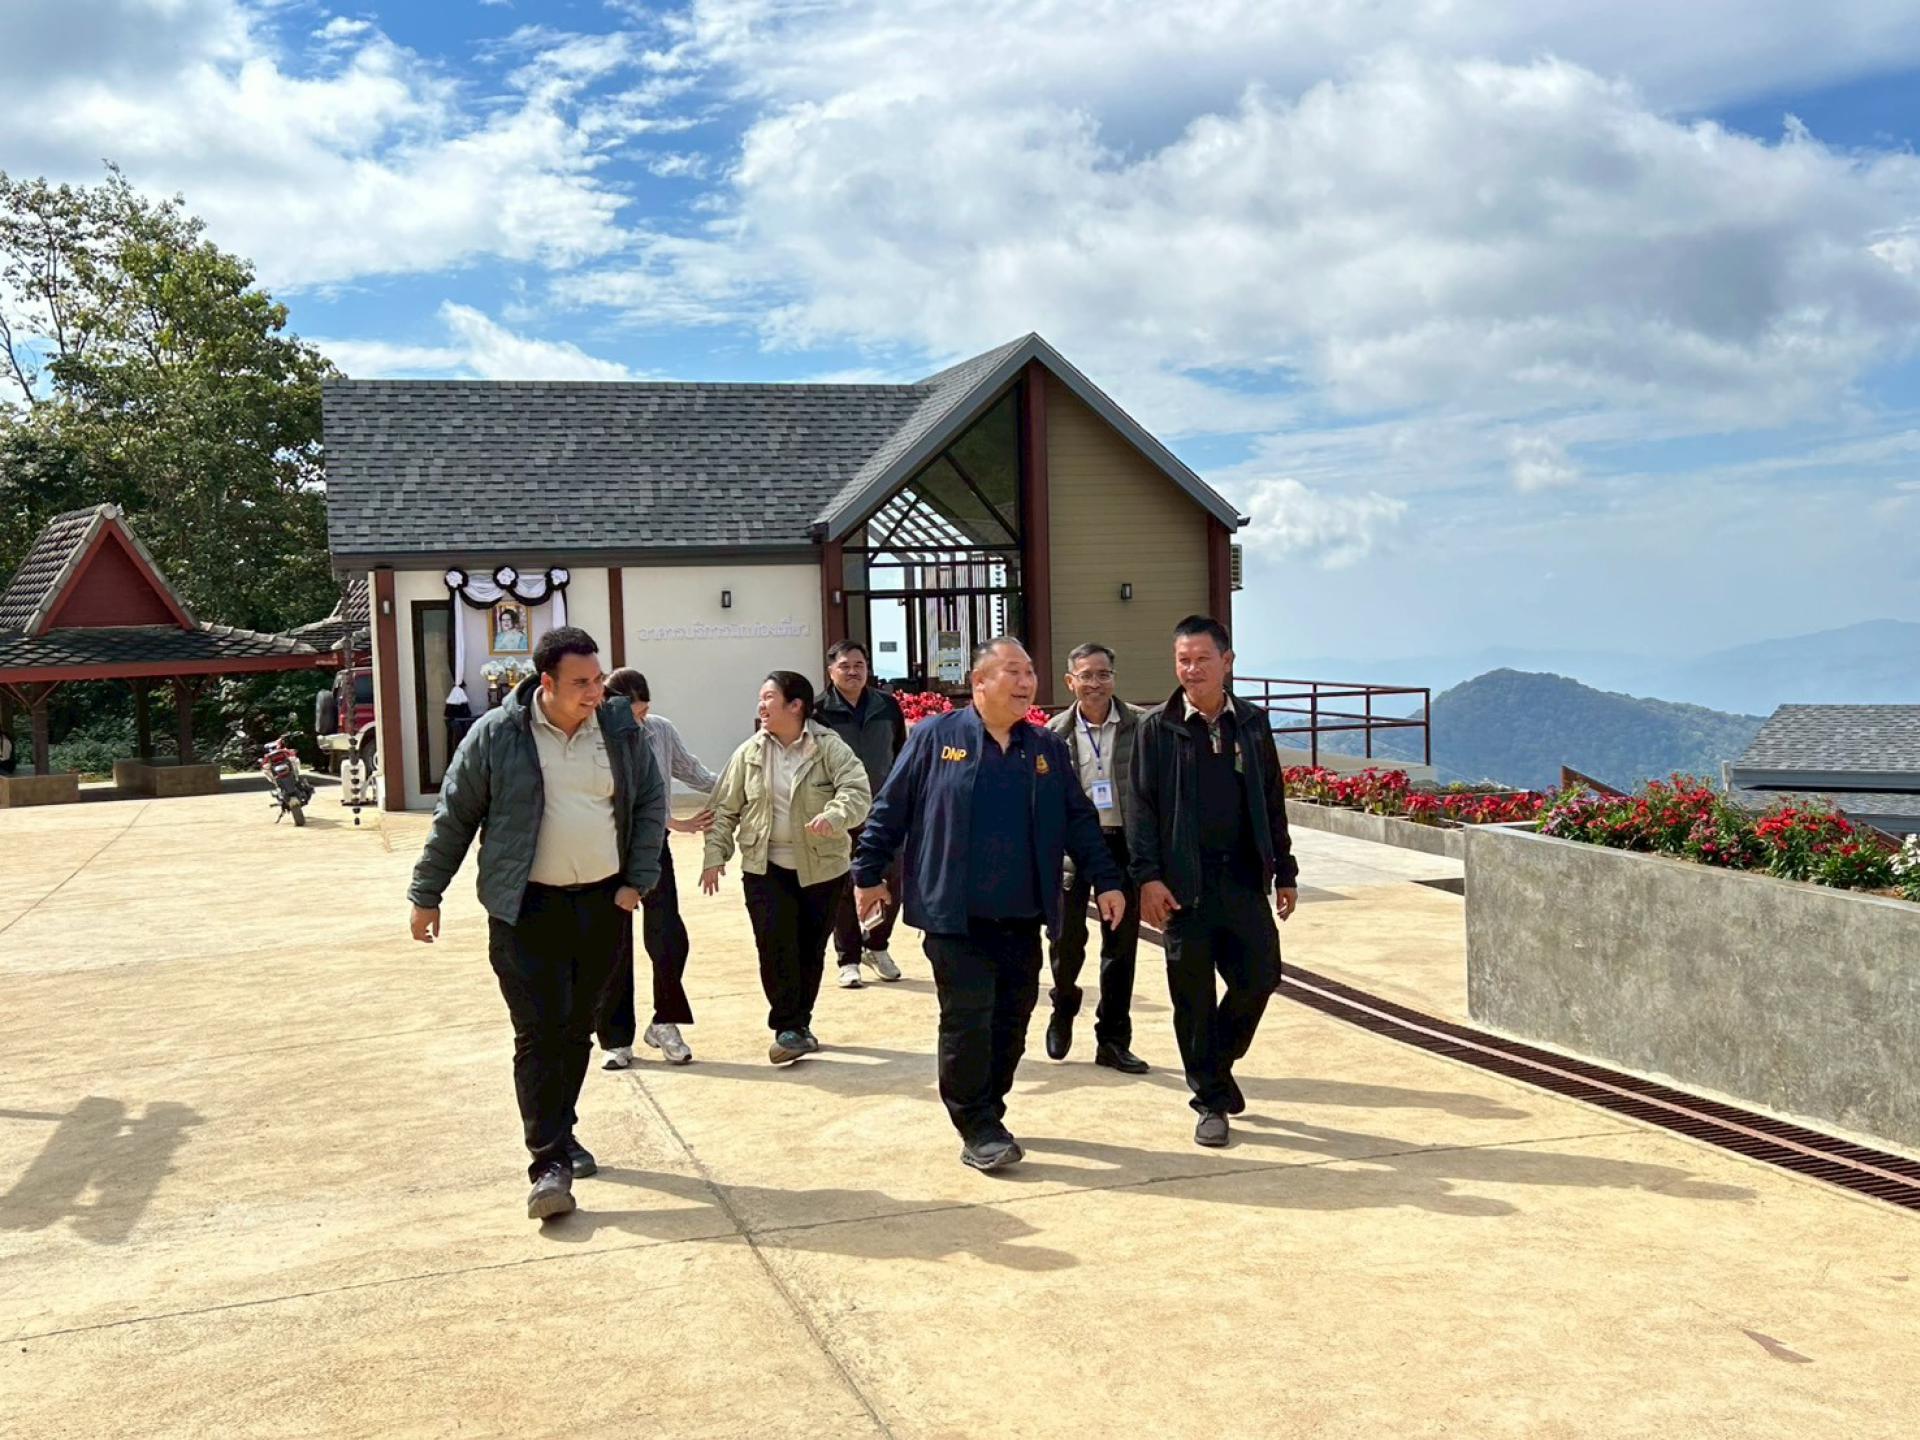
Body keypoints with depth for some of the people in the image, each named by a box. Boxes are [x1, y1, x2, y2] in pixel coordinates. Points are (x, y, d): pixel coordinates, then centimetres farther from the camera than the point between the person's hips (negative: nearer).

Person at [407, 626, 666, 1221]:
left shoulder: (620, 727, 0)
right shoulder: (497, 734, -9)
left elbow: (651, 801, 10)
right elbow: (454, 817, -1)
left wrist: (638, 880, 2)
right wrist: (426, 894, 2)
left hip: (602, 904, 4)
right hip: (527, 908, -3)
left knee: (577, 1029, 13)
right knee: (539, 1033, -8)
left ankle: (559, 1134, 30)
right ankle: (550, 1162, -5)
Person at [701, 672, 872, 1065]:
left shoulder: (829, 747, -8)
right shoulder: (750, 753, 3)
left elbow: (857, 790, -20)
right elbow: (725, 808, 8)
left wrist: (833, 817, -39)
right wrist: (715, 855, 1)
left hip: (821, 869, -1)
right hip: (766, 869, 1)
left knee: (811, 950, 9)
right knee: (776, 947, -11)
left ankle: (799, 1024, 25)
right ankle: (788, 1029, -3)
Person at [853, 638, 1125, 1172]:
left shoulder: (1048, 749, 10)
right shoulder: (935, 738, -2)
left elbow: (1080, 821, 13)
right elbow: (890, 810, 2)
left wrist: (1107, 881, 6)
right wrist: (869, 873, 2)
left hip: (1023, 920, 5)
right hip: (956, 919, -4)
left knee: (1012, 1019, 9)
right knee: (968, 1019, -5)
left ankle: (988, 1114, 25)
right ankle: (978, 1130, 6)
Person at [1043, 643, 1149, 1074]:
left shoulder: (1139, 726, -2)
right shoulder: (1056, 733, 1)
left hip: (1123, 846, 0)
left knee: (1121, 945, 7)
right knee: (1067, 940, 0)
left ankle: (1113, 1041, 19)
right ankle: (1063, 1009, 31)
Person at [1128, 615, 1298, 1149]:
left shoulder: (1252, 724, 9)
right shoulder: (1158, 729, 0)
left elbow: (1272, 802, 13)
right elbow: (1142, 807, -3)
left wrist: (1285, 872, 11)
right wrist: (1148, 876, -12)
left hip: (1244, 878, 3)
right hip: (1185, 883, -3)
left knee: (1260, 976, 0)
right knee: (1194, 996, 2)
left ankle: (1216, 1062, 27)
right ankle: (1212, 1099, 16)